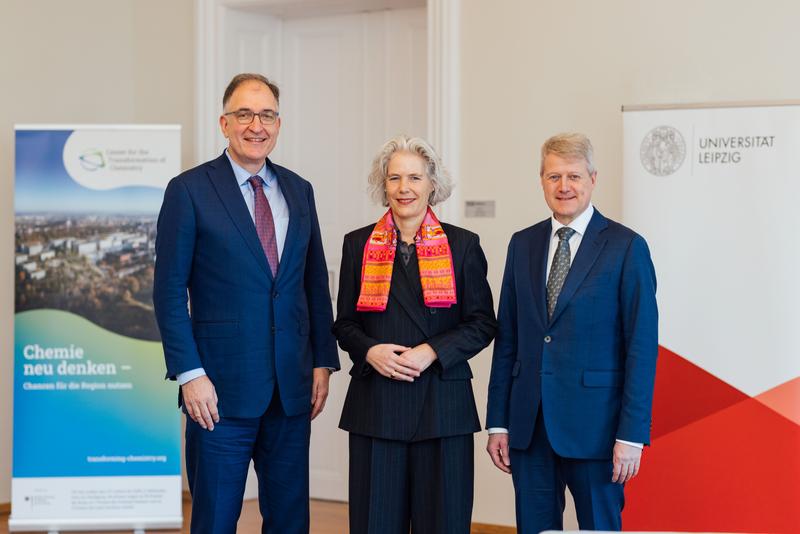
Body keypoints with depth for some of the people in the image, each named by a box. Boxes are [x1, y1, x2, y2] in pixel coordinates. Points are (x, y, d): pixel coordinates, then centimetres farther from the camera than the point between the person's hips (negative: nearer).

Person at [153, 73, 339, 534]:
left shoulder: (299, 191, 11)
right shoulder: (189, 190, -4)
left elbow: (316, 284, 14)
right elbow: (169, 291, -6)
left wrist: (323, 362, 7)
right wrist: (190, 374, -12)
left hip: (293, 385, 5)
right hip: (222, 386, -4)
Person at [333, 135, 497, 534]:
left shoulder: (462, 245, 4)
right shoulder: (358, 245, 8)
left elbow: (482, 323, 2)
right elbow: (344, 324, 10)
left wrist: (431, 351, -12)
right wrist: (370, 351, -10)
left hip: (443, 400, -1)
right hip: (376, 402, 1)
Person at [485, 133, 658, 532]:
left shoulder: (626, 247, -5)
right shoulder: (522, 244, 10)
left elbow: (642, 346, -8)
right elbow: (507, 338, 10)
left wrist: (631, 434, -12)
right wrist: (498, 422, 6)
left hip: (592, 423, -4)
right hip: (529, 423, 4)